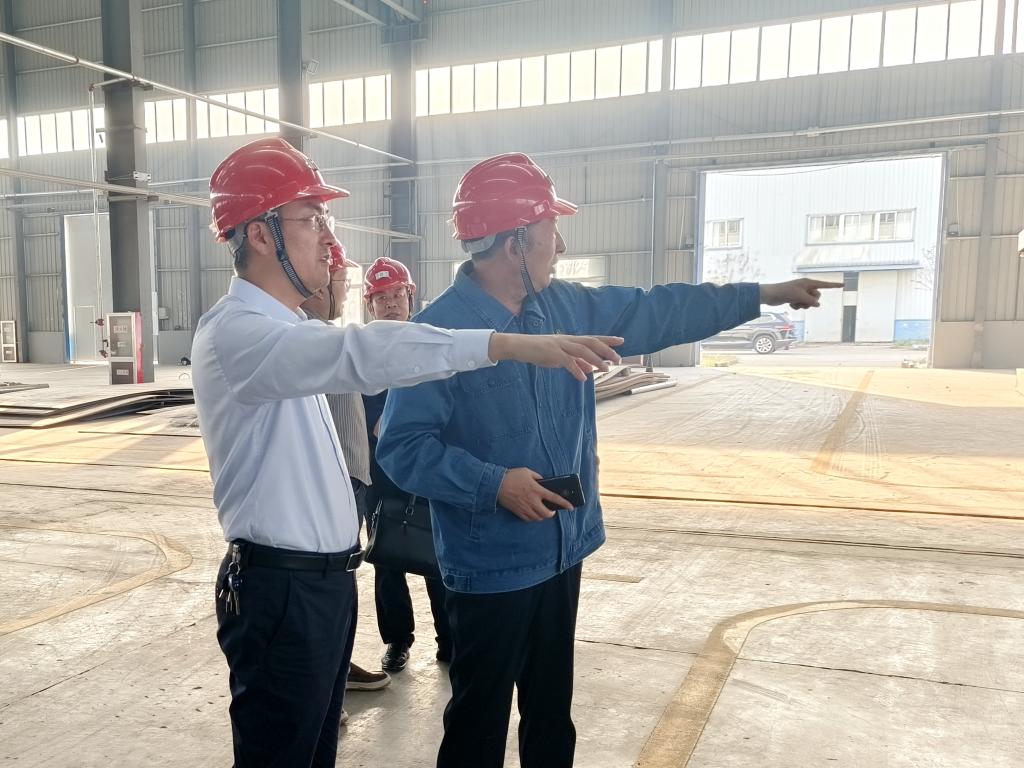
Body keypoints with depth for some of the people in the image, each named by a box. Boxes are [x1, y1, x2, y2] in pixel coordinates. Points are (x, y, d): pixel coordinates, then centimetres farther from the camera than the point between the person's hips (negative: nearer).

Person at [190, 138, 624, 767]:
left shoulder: (284, 329, 13)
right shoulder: (234, 331, -22)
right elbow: (362, 356, -38)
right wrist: (508, 344, -43)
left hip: (328, 579, 10)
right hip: (281, 592, -9)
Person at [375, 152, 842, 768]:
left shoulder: (567, 307, 3)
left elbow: (656, 313, 12)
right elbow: (401, 446, -18)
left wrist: (763, 295, 15)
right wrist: (494, 484, -28)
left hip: (562, 551, 7)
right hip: (490, 566, -7)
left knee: (552, 709, 23)